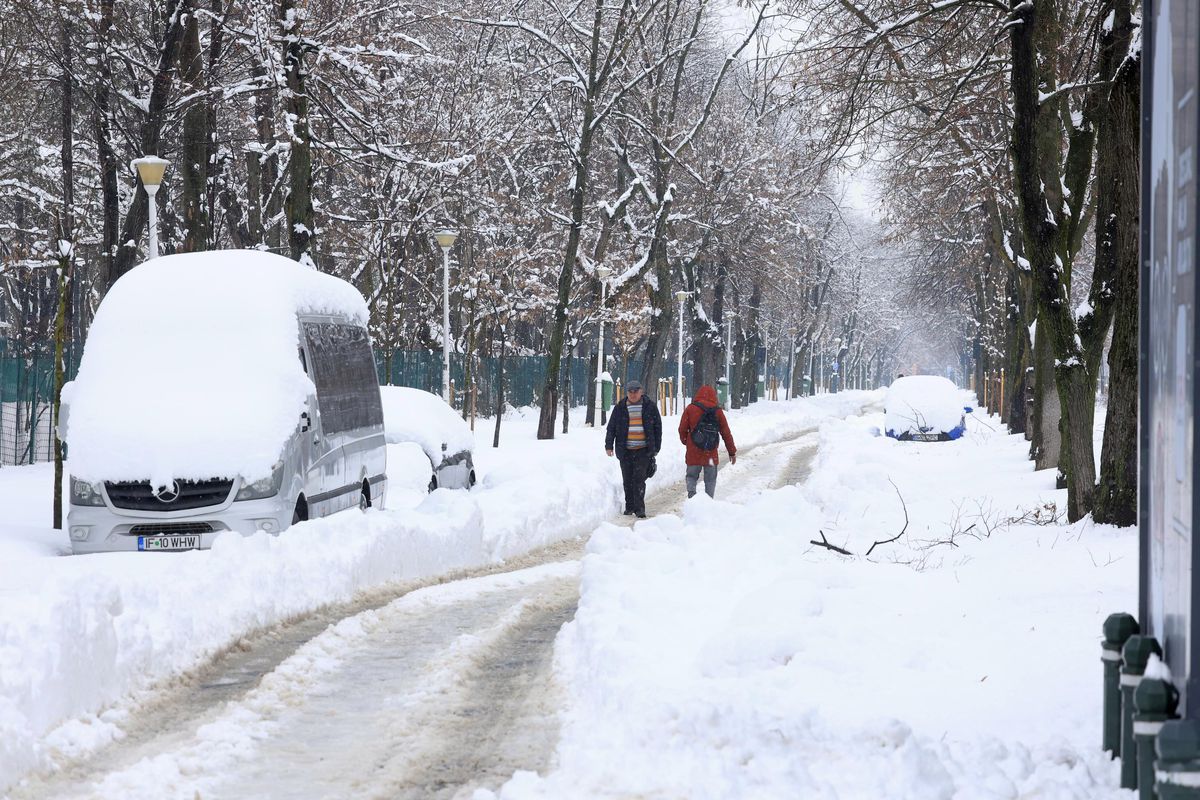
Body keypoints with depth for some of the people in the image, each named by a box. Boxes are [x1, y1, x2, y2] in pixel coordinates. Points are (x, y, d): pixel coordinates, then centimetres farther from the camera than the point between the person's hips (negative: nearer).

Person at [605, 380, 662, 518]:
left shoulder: (650, 407, 5)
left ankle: (639, 508, -11)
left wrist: (656, 448, 6)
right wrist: (609, 445, 1)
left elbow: (657, 428, 10)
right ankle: (629, 506, 19)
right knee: (627, 479, 6)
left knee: (639, 478, -11)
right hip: (625, 450, 2)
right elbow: (611, 427, 9)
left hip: (643, 450, -2)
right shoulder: (620, 408, 7)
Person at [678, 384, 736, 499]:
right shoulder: (717, 411, 1)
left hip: (693, 451, 0)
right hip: (711, 453, 0)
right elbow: (726, 433, 5)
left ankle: (691, 492, -11)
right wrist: (732, 452, 13)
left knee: (692, 476, 12)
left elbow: (682, 429, 2)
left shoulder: (690, 409, -1)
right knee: (710, 478, 10)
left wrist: (685, 441, 23)